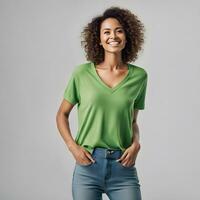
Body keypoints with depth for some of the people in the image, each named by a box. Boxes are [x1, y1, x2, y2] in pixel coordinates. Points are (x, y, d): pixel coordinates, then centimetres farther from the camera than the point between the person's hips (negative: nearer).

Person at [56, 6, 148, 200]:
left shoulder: (139, 75, 4)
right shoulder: (82, 73, 0)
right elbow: (62, 114, 9)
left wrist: (136, 144, -4)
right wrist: (73, 146, -4)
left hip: (123, 166, 1)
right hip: (88, 164, -1)